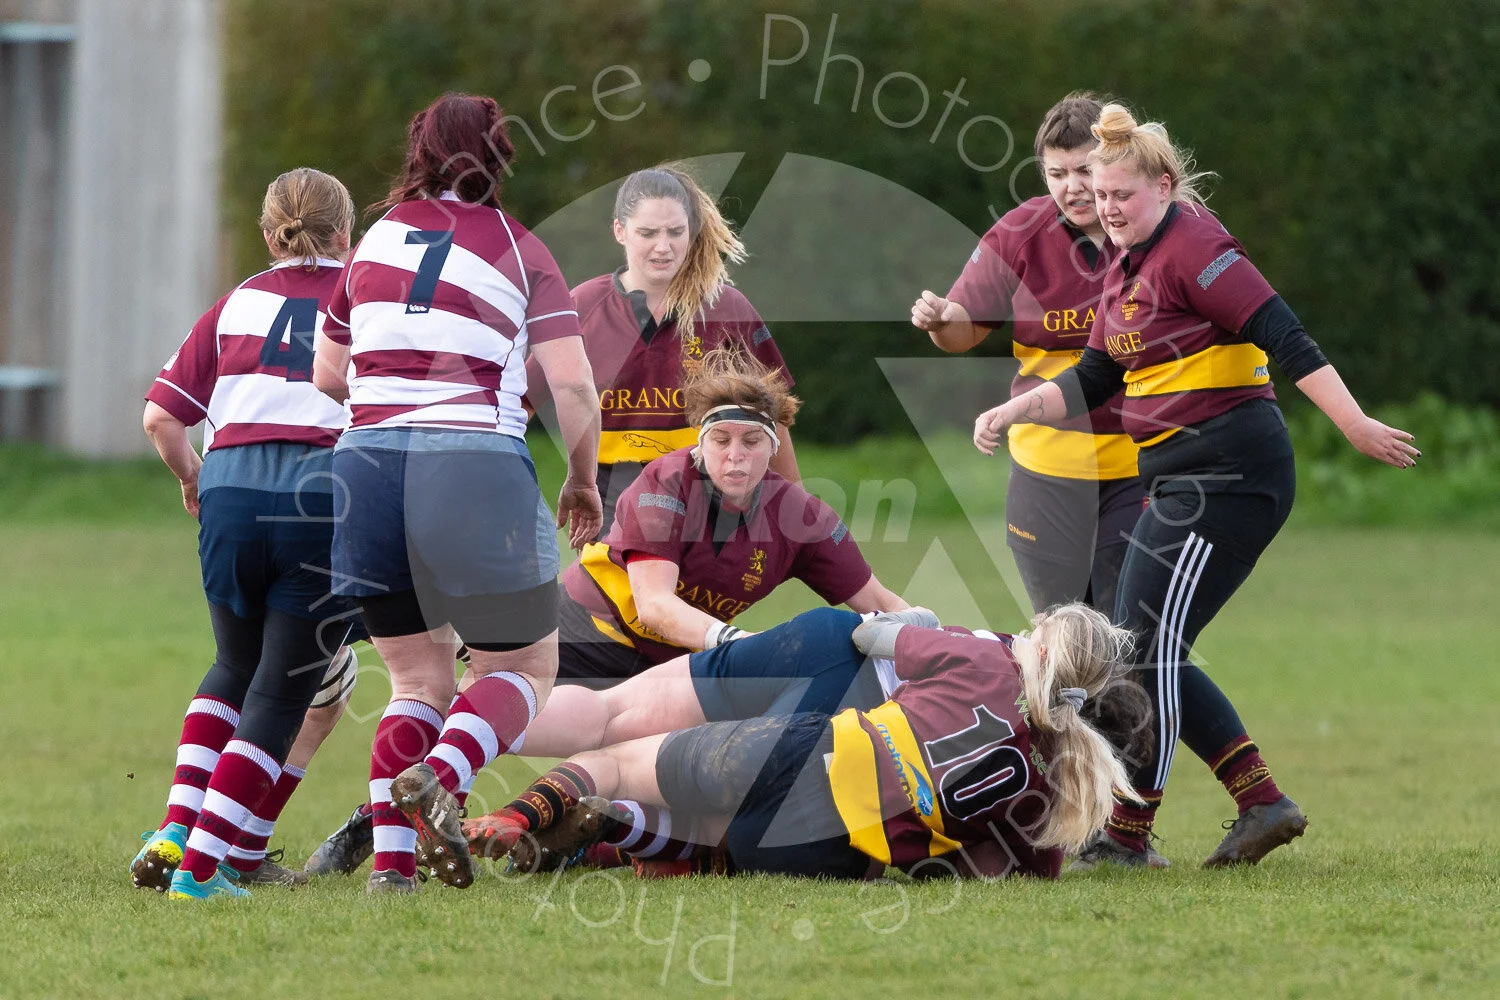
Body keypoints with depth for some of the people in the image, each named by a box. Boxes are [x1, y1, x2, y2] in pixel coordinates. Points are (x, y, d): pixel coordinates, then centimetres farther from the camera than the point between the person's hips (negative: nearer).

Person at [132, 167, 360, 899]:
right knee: (282, 695, 4)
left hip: (231, 488, 3)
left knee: (236, 668, 24)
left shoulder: (239, 302, 15)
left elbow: (160, 416, 10)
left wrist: (191, 479, 27)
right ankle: (203, 865, -5)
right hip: (327, 493, -3)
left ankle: (175, 830, 10)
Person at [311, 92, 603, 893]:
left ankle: (390, 858, -2)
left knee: (420, 679, 16)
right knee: (524, 670, 10)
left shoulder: (375, 241, 15)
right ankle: (436, 775, -19)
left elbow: (325, 379, 20)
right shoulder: (519, 250, 6)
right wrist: (582, 483, 12)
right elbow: (573, 386, -2)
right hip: (476, 464, -4)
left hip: (365, 462, 4)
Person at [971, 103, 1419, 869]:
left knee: (1149, 647, -9)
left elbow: (1283, 337, -19)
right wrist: (1013, 412, 10)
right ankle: (1262, 803, 11)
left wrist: (1356, 425, -25)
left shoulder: (1192, 249, -13)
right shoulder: (1125, 271, 15)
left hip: (1227, 474, -10)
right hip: (1179, 480, 10)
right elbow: (1091, 381, 24)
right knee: (1146, 654, 8)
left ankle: (1128, 834, -1)